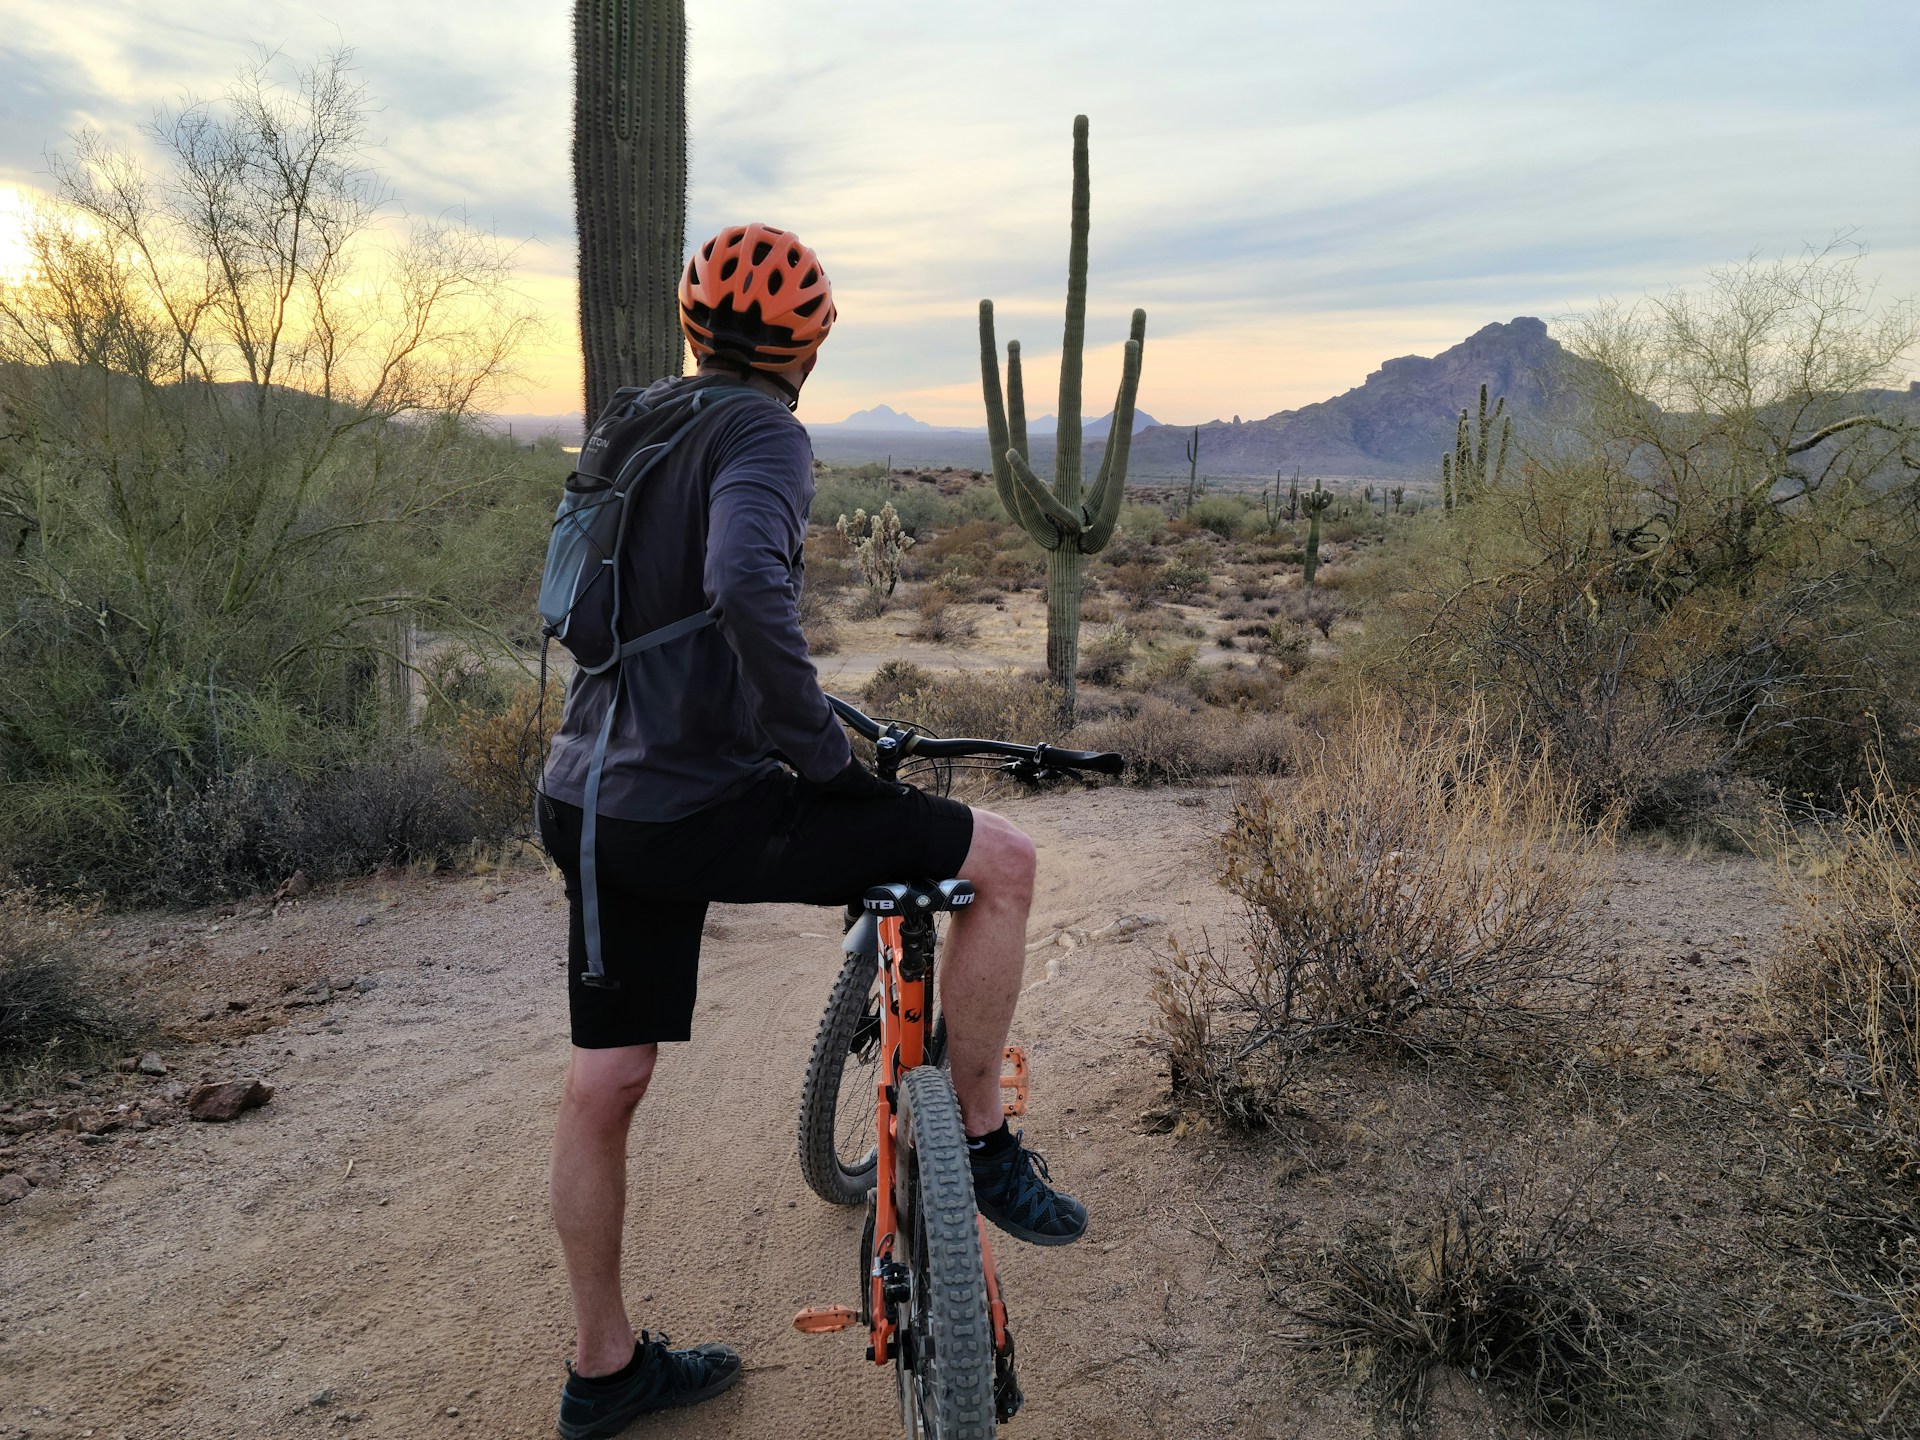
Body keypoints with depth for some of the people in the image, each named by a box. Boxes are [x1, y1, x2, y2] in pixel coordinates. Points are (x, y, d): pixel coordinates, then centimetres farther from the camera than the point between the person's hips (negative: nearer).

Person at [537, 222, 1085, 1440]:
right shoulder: (762, 434, -10)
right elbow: (746, 582, -31)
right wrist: (822, 752, -19)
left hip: (594, 805, 9)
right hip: (701, 810, -9)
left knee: (605, 1086, 17)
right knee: (1001, 858, 1)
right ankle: (980, 1145, 13)